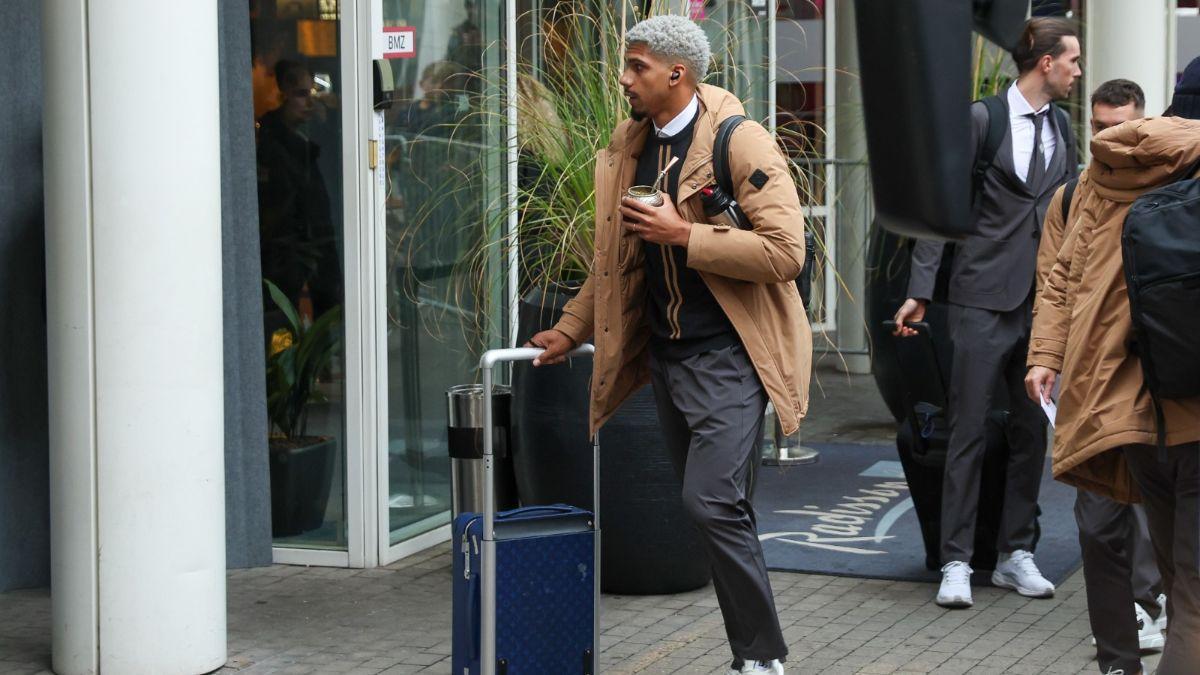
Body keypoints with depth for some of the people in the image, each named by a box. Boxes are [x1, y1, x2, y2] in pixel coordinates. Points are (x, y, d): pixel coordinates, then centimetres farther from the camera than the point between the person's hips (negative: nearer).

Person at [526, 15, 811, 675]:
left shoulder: (740, 142, -12)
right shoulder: (628, 146, 11)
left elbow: (784, 251, -20)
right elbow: (616, 257, 22)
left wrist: (683, 235, -20)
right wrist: (571, 330, 15)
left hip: (728, 355, -8)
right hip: (665, 353, 8)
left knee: (710, 501, -16)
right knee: (717, 509, 11)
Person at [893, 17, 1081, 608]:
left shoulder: (1061, 126, 13)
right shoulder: (979, 120, -5)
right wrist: (920, 291, -10)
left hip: (1043, 300, 6)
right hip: (984, 298, -6)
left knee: (1033, 430, 9)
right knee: (969, 432, -3)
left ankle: (1015, 555, 19)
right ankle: (956, 562, 2)